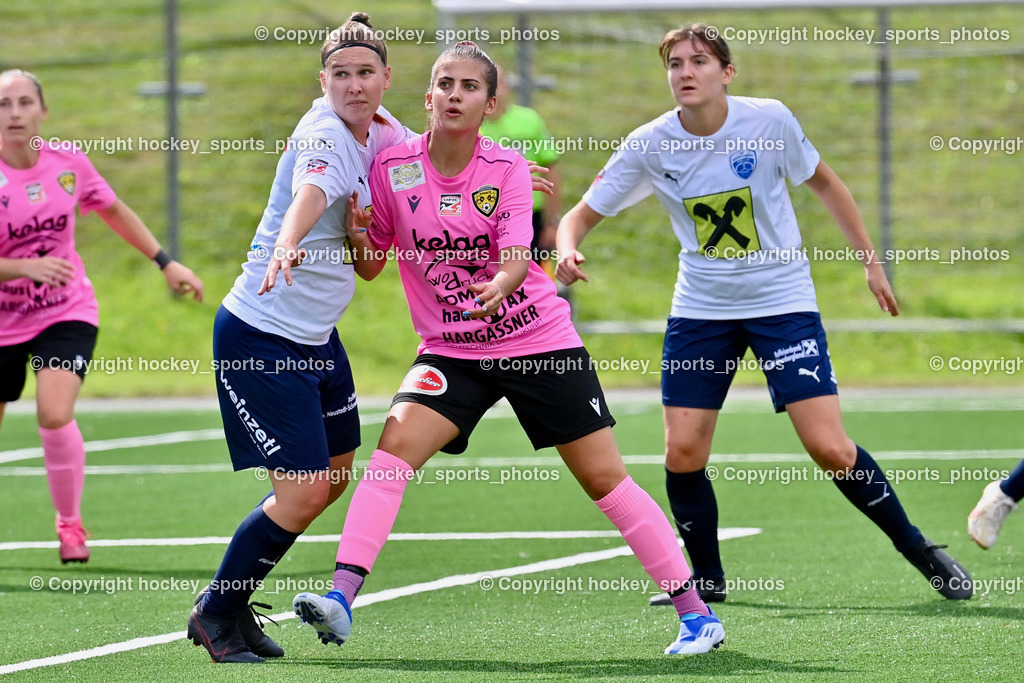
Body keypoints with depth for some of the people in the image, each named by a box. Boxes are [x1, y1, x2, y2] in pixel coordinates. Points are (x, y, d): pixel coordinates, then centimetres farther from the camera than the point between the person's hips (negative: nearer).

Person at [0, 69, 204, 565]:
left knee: (54, 414, -23)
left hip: (67, 315, 0)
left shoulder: (67, 162, -6)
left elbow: (114, 211, 13)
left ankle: (70, 524, -3)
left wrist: (166, 263, 14)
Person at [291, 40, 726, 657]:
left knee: (604, 476, -1)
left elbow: (517, 258, -22)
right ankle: (342, 600, -27)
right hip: (451, 350, 2)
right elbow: (372, 265, 4)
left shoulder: (507, 169, -10)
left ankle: (696, 612, 7)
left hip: (540, 341, -1)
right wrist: (359, 232, -18)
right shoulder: (392, 168, -6)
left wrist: (500, 285, -45)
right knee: (395, 445, -22)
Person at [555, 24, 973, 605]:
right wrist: (568, 251, -24)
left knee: (830, 448, -12)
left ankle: (918, 550, 7)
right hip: (701, 310, 2)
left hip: (783, 301, -2)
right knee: (683, 452, -7)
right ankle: (707, 577, 15)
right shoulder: (649, 146, -9)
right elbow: (583, 214, -1)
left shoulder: (769, 120, -12)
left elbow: (823, 182, 5)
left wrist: (871, 260, 8)